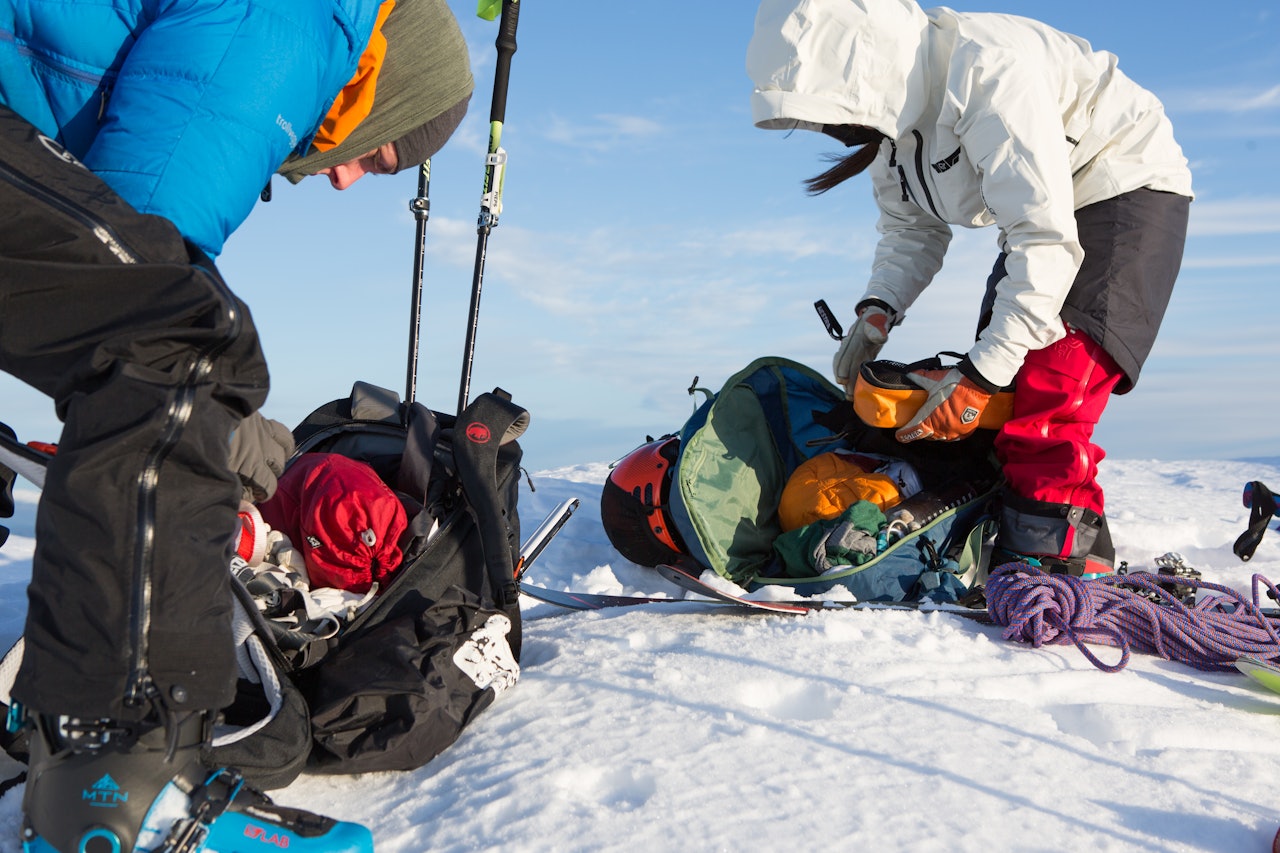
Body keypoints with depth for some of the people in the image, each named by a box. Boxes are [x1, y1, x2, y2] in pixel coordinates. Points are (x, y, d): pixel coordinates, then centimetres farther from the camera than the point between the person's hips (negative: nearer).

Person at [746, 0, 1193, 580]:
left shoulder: (987, 73, -32)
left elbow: (1045, 241, -34)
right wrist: (877, 309, -13)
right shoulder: (890, 105, -5)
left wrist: (978, 374, -35)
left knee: (1046, 396, -21)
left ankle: (1058, 560, -14)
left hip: (1129, 190, -8)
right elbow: (910, 229, 6)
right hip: (1042, 208, 9)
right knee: (997, 397, 2)